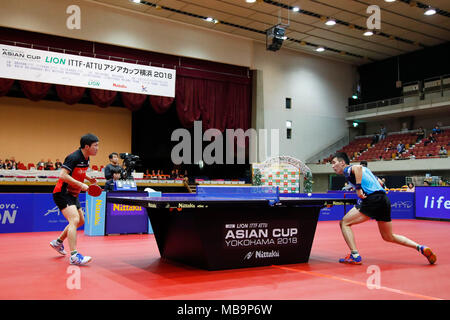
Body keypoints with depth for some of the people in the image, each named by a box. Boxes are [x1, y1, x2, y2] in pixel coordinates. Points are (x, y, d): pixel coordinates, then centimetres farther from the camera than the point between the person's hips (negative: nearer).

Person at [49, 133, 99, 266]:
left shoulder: (86, 159, 6)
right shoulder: (73, 157, -21)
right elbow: (62, 175, -28)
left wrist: (89, 178, 6)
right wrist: (81, 185, -29)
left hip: (72, 195, 10)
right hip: (62, 193, -10)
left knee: (80, 221, 17)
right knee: (74, 220, -23)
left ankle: (58, 241, 35)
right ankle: (74, 256, -25)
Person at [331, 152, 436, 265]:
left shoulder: (347, 169, 2)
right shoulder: (364, 169, 29)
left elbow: (358, 167, -22)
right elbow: (379, 182, 32)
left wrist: (358, 188, -23)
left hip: (373, 199, -9)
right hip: (384, 199, 9)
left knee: (344, 223, -3)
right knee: (389, 237, 22)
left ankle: (355, 256, -11)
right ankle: (420, 248, 11)